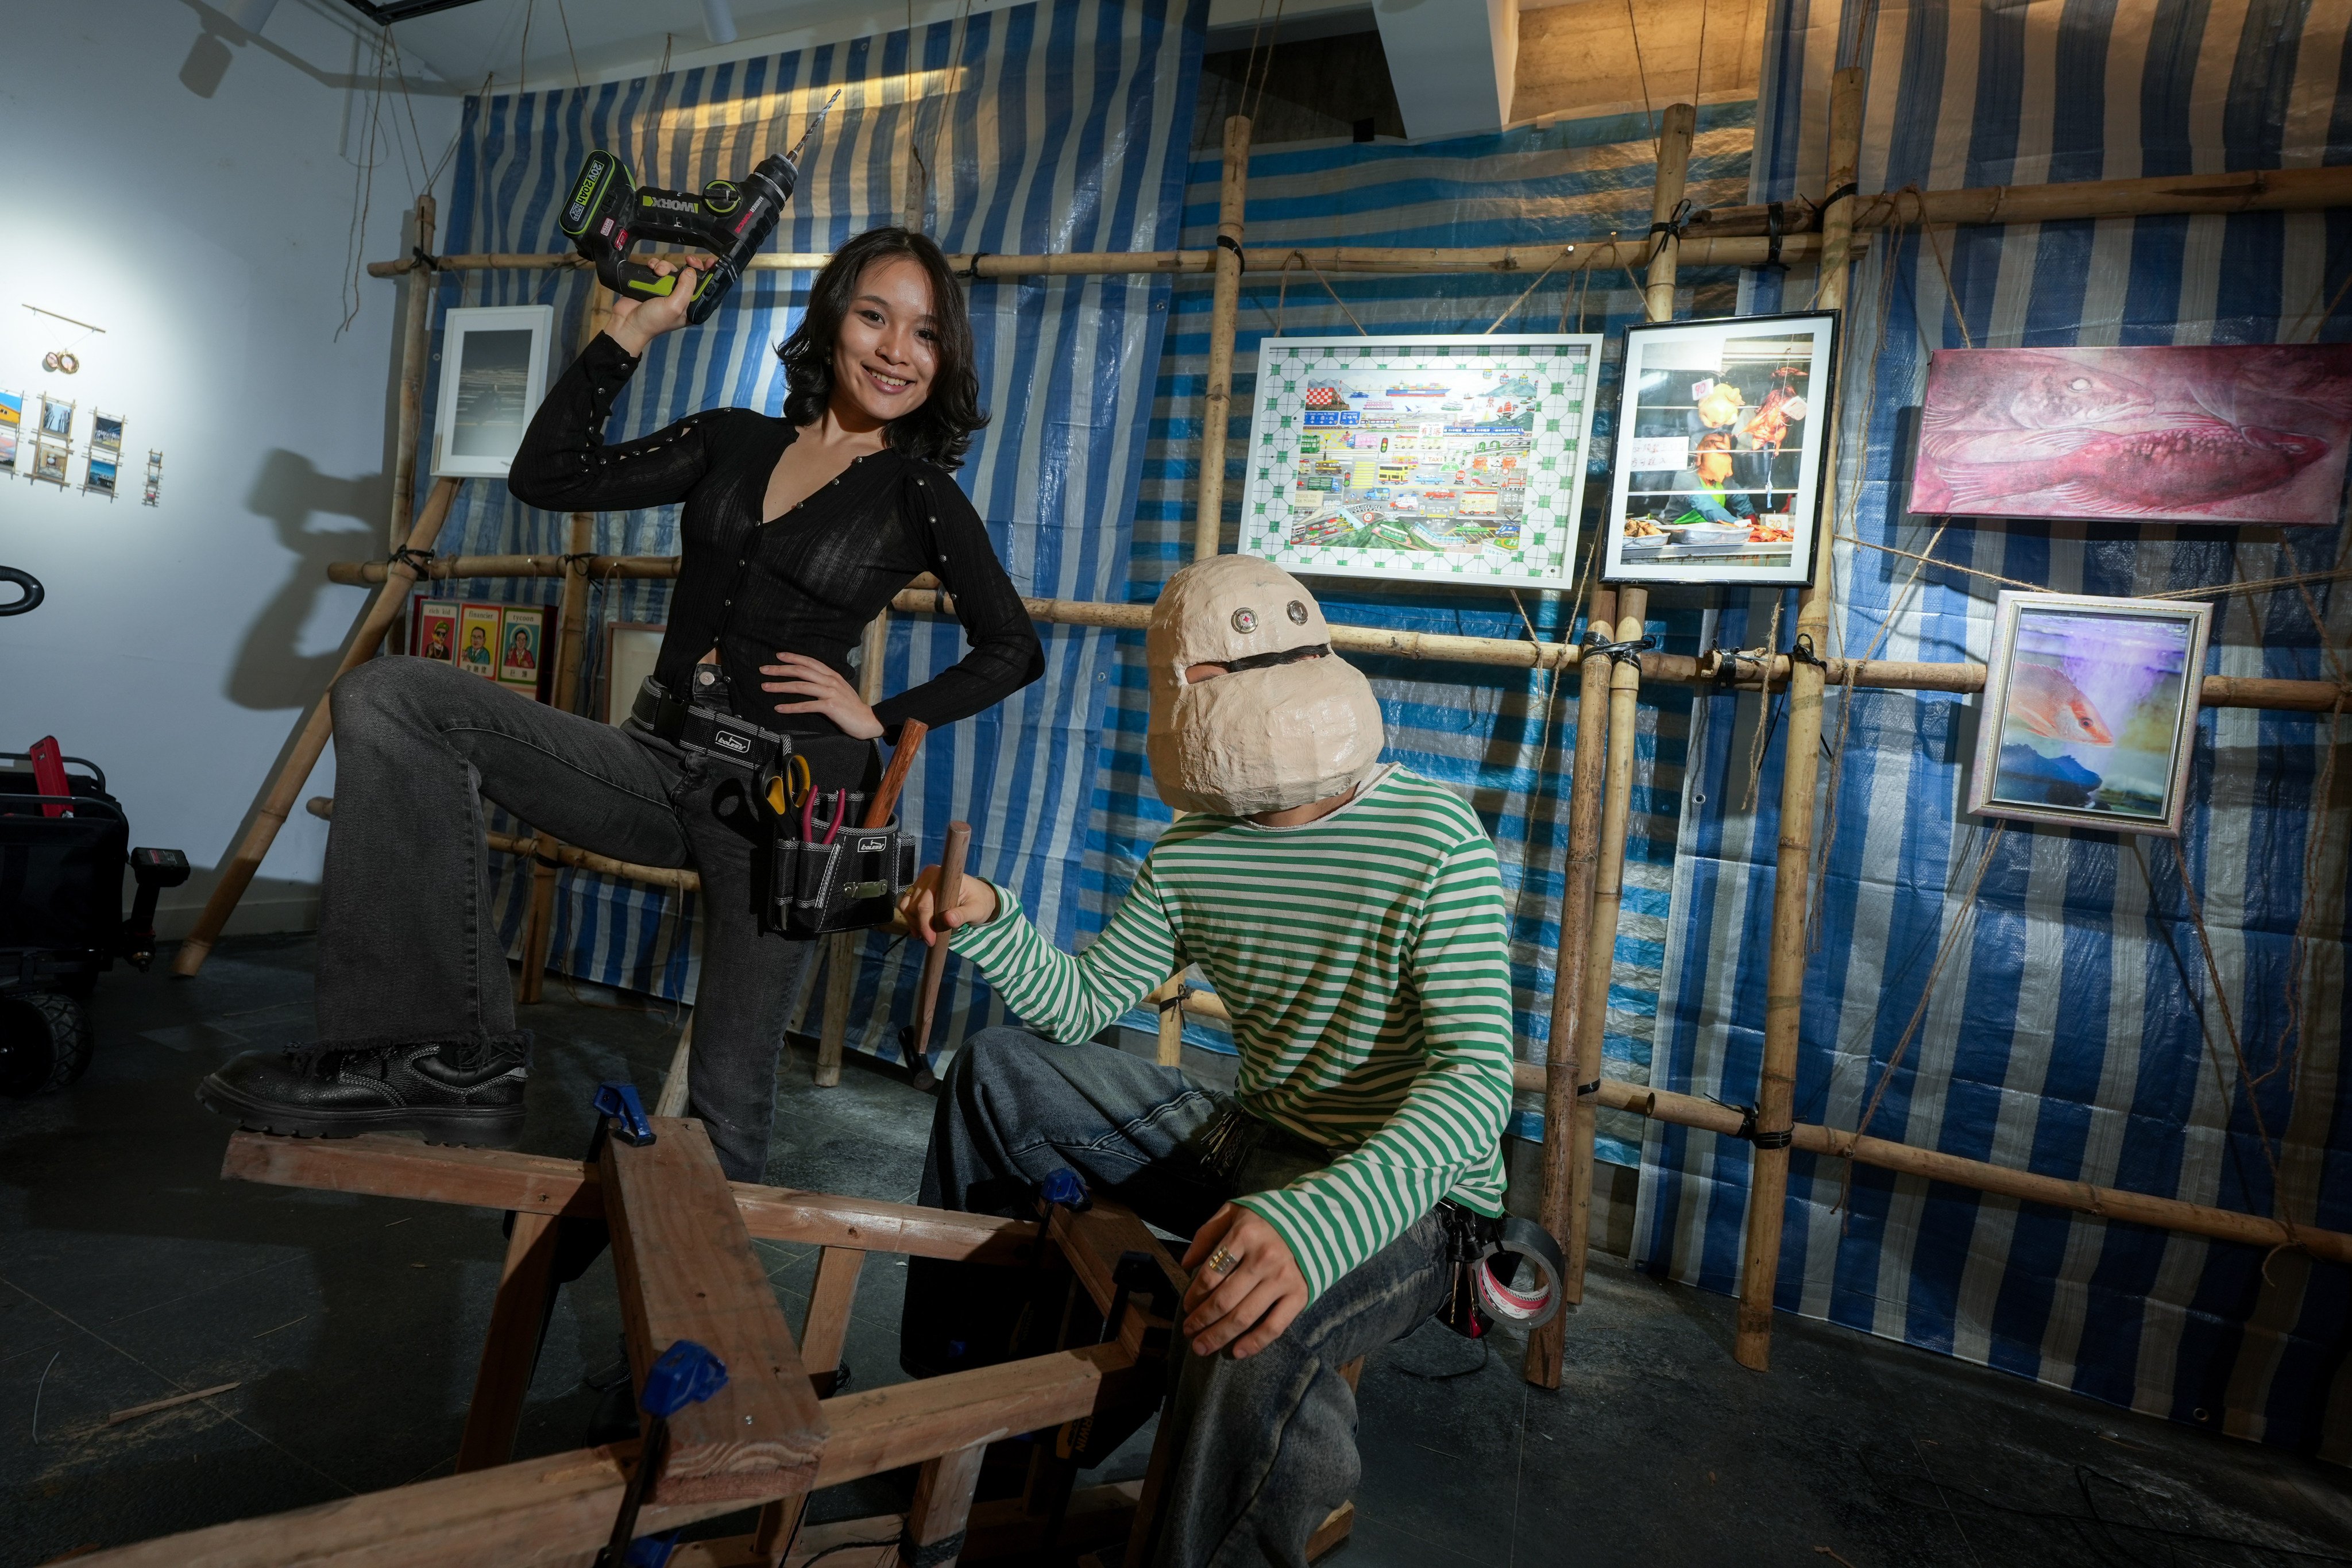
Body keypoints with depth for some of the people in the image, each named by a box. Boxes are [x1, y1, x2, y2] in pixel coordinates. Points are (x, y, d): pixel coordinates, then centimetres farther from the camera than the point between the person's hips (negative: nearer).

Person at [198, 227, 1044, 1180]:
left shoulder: (921, 495, 2)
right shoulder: (732, 442, 12)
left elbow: (1013, 651, 3)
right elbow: (546, 476, 9)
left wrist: (883, 720, -5)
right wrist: (632, 331, 7)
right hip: (663, 764, 5)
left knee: (729, 1090, -3)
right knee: (389, 698, -12)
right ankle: (453, 1054, -17)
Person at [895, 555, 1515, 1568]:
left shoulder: (1434, 840, -20)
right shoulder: (1193, 851, -1)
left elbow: (1477, 1082, -28)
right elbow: (1082, 1005, 6)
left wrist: (1315, 1224, -44)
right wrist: (989, 925, -15)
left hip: (1408, 1193, -6)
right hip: (1251, 1147, 7)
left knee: (1245, 1332, -40)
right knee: (999, 1072, 6)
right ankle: (948, 1379, 22)